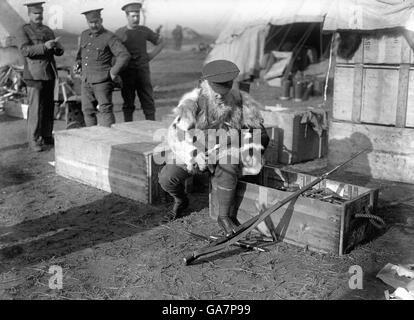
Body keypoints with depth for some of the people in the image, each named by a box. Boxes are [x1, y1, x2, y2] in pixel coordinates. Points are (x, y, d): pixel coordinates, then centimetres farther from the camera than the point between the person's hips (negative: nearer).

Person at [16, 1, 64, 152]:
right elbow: (25, 50, -16)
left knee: (49, 106, 7)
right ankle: (33, 140, -1)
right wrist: (44, 46, -28)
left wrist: (57, 47, -12)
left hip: (50, 74, 6)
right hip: (34, 75, -6)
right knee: (36, 108, -7)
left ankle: (46, 136, 17)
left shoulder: (48, 30, 16)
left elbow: (59, 51, 11)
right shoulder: (22, 31, -1)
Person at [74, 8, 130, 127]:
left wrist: (113, 73, -15)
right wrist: (78, 64, 12)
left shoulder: (109, 37, -7)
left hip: (102, 81, -7)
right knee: (88, 110, 8)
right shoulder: (84, 35, 14)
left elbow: (125, 56, -15)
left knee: (105, 109, -9)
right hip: (86, 81, 7)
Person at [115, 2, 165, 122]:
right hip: (127, 73, -1)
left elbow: (161, 43, 19)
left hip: (143, 71, 1)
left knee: (148, 102, 0)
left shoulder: (144, 31, 6)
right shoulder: (119, 33, 3)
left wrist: (152, 55, 6)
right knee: (128, 104, 3)